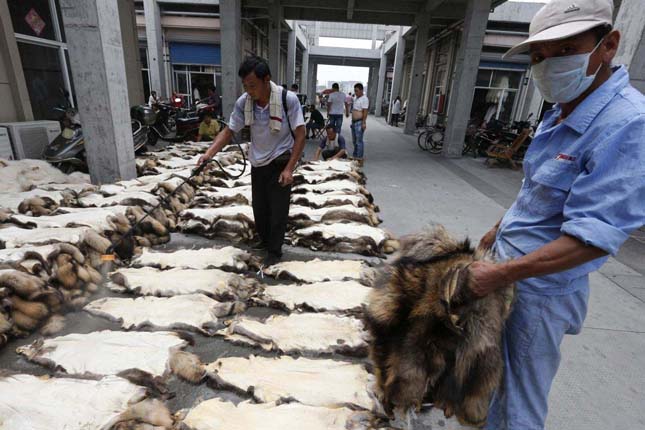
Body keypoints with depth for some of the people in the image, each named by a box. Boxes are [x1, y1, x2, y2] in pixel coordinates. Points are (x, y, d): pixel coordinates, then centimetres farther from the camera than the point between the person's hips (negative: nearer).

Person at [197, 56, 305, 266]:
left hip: (280, 163, -4)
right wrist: (209, 153, -15)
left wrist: (289, 169, -20)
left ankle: (275, 251, 19)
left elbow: (300, 135, -16)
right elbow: (229, 131, 0)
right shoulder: (243, 102, -9)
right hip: (257, 163, 5)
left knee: (277, 209, 1)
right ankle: (265, 240, 38)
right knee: (259, 207, 15)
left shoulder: (288, 99, -21)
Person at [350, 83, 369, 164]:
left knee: (359, 141, -9)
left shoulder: (364, 99, -12)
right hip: (354, 122, 10)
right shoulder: (355, 98, 16)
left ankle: (359, 159, -6)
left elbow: (365, 112, -19)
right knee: (354, 141, 16)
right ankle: (355, 156, 27)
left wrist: (363, 123, -24)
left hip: (359, 122, -10)